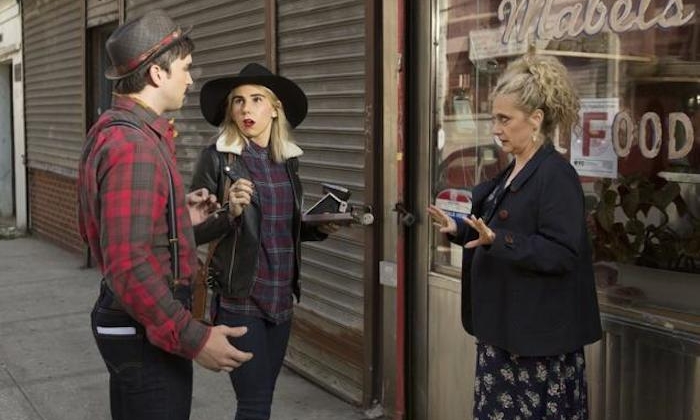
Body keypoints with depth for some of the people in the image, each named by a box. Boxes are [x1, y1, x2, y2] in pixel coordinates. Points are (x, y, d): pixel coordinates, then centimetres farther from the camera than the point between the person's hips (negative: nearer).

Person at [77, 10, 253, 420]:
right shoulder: (133, 145, -23)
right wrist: (193, 338, -26)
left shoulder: (114, 129, 10)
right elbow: (128, 266, -29)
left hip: (135, 321, 10)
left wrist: (182, 218, 11)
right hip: (148, 331, -10)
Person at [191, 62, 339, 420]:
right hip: (238, 299, -5)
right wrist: (230, 212, -25)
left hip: (281, 298, 6)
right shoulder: (216, 157, -9)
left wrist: (319, 229, -1)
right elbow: (194, 231, -8)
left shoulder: (287, 158, 8)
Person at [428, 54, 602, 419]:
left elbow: (562, 254, -23)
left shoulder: (556, 175, -17)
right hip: (503, 327, 9)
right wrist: (459, 229, 6)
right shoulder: (512, 172, 11)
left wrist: (497, 240, -31)